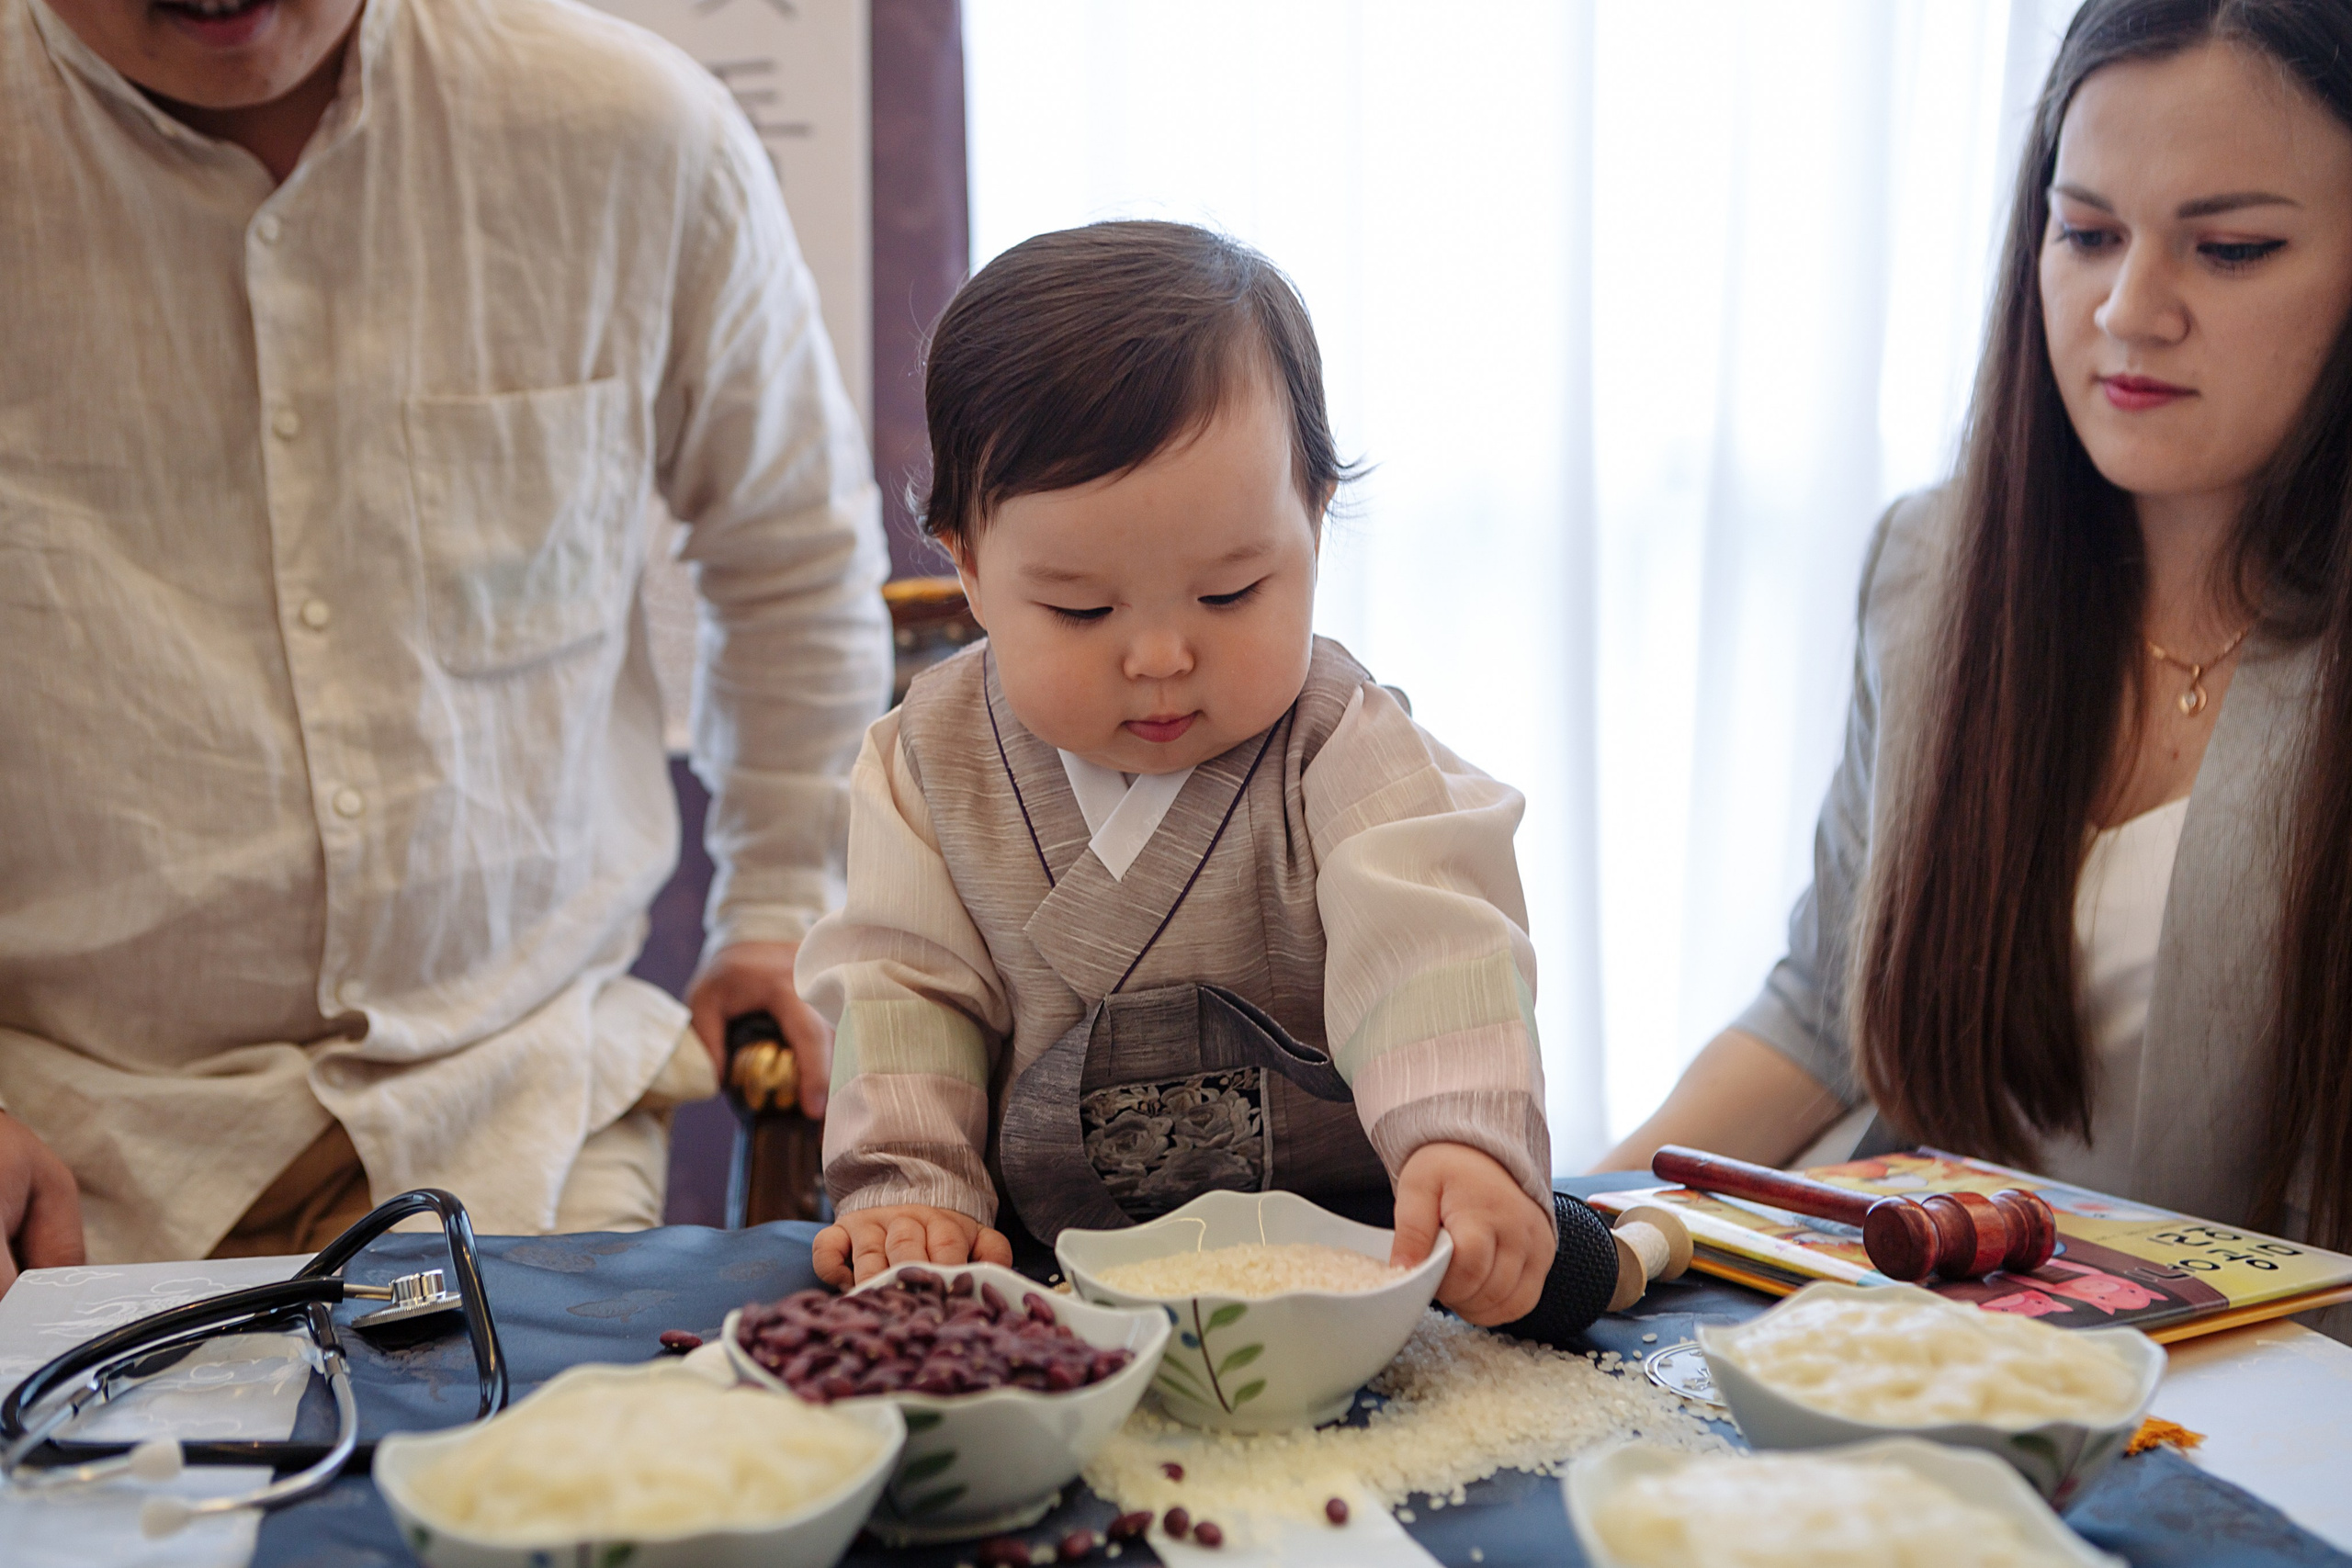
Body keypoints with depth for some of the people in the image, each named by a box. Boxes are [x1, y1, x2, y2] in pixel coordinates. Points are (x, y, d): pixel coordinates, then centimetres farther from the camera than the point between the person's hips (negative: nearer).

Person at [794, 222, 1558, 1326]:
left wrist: (1465, 1142, -42)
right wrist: (911, 1189, -11)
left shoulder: (1346, 758, -9)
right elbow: (903, 987, 4)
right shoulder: (930, 762, 1)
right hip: (1042, 1266, 1)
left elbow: (1428, 953, -23)